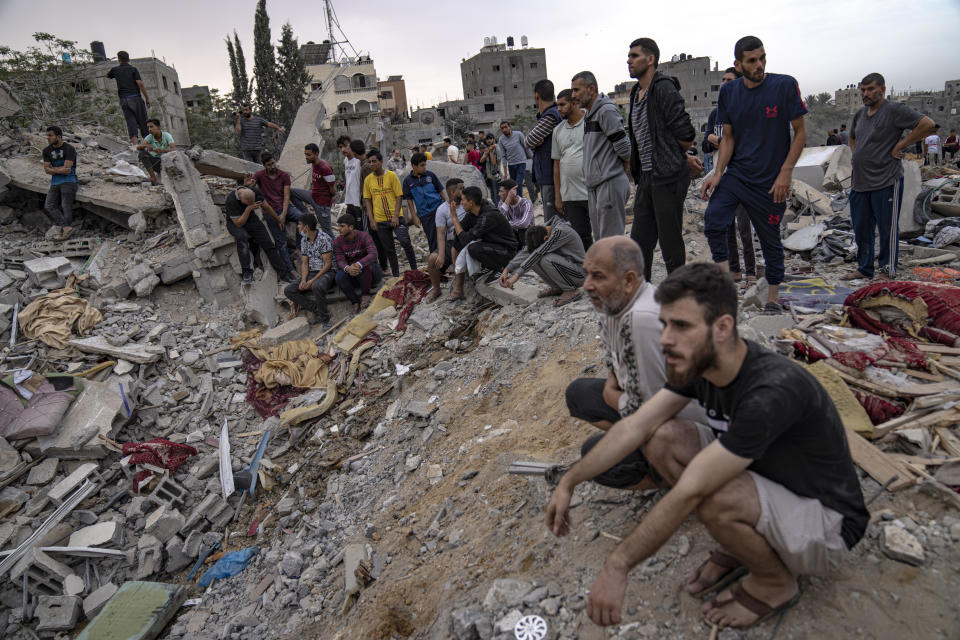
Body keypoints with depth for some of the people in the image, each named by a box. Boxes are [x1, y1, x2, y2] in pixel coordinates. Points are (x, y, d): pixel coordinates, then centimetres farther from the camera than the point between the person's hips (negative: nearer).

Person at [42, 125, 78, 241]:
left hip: (69, 182, -5)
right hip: (55, 183, 5)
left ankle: (63, 231, -7)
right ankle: (67, 227, -22)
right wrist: (60, 170, -11)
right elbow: (47, 170, 3)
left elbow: (67, 169, -15)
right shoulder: (46, 151, 9)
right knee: (49, 206, -13)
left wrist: (53, 169, -2)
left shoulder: (69, 149, -9)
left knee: (66, 207, -12)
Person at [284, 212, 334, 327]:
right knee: (288, 290, -12)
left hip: (326, 273, -7)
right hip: (311, 273, 7)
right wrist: (303, 280, -10)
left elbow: (328, 264, -15)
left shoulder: (324, 239, -13)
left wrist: (313, 280, -20)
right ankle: (317, 311, -13)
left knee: (317, 286, -40)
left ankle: (325, 317, -21)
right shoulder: (304, 240, 10)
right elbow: (304, 263, 9)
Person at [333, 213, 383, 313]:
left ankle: (365, 295, -15)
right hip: (351, 275, 3)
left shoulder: (364, 236, -15)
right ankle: (355, 301, -12)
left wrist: (358, 264, -46)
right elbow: (339, 261, -13)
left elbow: (373, 254, -29)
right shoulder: (337, 242, -4)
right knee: (339, 277, -28)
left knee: (364, 267, -36)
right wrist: (347, 268, -38)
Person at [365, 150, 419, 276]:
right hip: (380, 220, 3)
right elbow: (367, 200, 9)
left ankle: (414, 269, 1)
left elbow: (399, 196, -4)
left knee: (405, 242, -16)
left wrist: (396, 216, -12)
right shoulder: (368, 179, 5)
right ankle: (396, 274, 18)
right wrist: (371, 219, -1)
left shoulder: (391, 175, -2)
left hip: (395, 218, -2)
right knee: (389, 249, 7)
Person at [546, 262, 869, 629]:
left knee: (713, 497, -35)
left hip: (827, 525, -7)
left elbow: (688, 492, -35)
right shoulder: (698, 363, -11)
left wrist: (617, 567, -29)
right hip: (766, 483, 7)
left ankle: (775, 582, -1)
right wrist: (569, 483, -9)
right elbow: (634, 427, -6)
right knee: (662, 438, -10)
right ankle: (740, 548, 8)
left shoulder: (772, 392, -36)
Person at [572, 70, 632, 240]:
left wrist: (626, 173, 1)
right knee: (599, 240, 14)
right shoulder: (589, 115, 20)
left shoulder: (607, 110, -10)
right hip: (594, 187, 10)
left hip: (611, 183, -10)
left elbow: (623, 147, -13)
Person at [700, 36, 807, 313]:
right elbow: (728, 138, 8)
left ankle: (773, 297, 24)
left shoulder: (785, 85, -6)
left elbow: (800, 132, -3)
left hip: (771, 180, -2)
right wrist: (717, 174, -5)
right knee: (713, 220, -20)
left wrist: (786, 172, -11)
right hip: (735, 174, 3)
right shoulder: (729, 92, 4)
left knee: (770, 239, 6)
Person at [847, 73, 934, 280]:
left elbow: (927, 124, -15)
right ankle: (864, 269, 23)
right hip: (859, 183, 7)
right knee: (861, 229, 12)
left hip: (886, 182, -7)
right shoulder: (860, 114, 15)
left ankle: (888, 272, 8)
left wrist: (899, 146, -13)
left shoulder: (895, 110, -7)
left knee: (887, 229, 0)